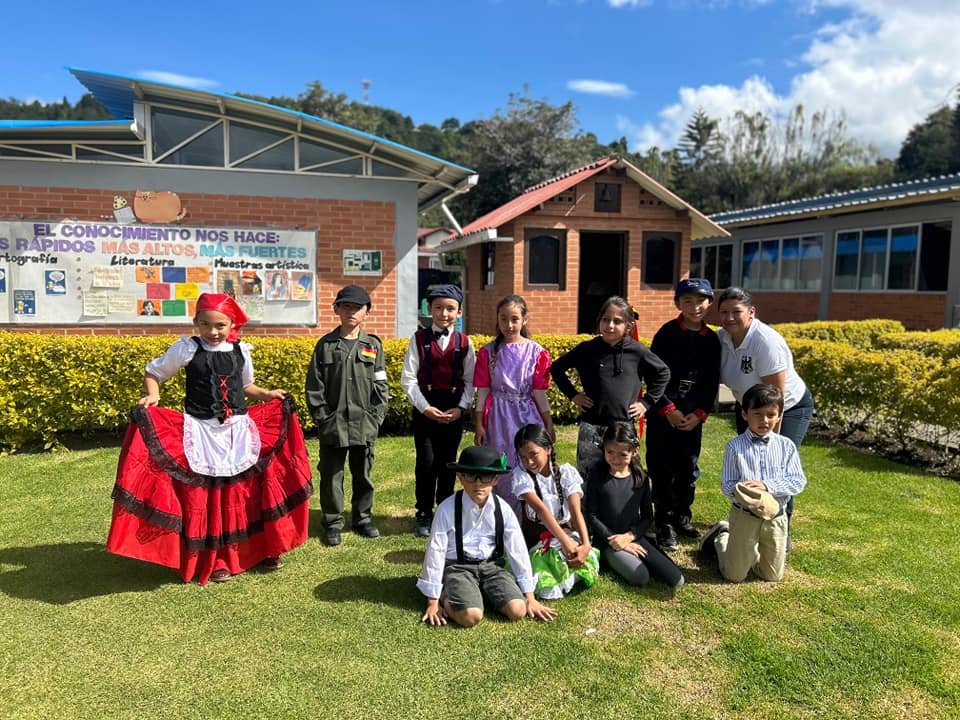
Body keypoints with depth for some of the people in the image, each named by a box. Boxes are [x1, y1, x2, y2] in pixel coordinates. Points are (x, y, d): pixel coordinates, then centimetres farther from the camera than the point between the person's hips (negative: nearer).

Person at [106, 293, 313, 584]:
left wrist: (267, 395, 6)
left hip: (240, 430, 3)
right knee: (205, 497, 2)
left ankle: (261, 548, 25)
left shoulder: (241, 351, 6)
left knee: (247, 492, 8)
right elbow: (153, 373, 7)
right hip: (201, 432, -3)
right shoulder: (186, 349, -4)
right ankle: (213, 560, 17)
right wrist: (152, 398, -10)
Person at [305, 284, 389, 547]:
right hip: (333, 425, -1)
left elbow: (380, 385, 4)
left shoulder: (373, 345, 4)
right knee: (331, 475, 7)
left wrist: (376, 417, -3)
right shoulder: (325, 344, 1)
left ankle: (363, 518, 28)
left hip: (364, 425, 1)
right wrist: (321, 417, -5)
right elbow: (314, 385, 1)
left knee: (363, 474, 12)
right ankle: (333, 523, 20)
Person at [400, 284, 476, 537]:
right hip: (425, 406, -1)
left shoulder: (465, 343, 3)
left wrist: (461, 408, -11)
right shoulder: (419, 339, -1)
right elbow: (408, 379, -5)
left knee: (447, 462, 9)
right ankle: (424, 514, 13)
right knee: (426, 462, -2)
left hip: (454, 408, 1)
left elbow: (470, 381, 3)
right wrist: (424, 407, -13)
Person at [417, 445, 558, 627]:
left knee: (517, 610, -16)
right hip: (458, 567, -3)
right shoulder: (447, 509, -16)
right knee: (471, 616, -27)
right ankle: (446, 598, 4)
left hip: (491, 566, 4)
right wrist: (433, 602, -5)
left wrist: (530, 597, 2)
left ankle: (483, 593, 10)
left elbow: (517, 550, -2)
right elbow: (435, 551, -10)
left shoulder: (503, 510, -8)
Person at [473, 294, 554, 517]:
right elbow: (483, 391, 2)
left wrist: (549, 424, 3)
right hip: (498, 417, 0)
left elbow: (539, 392, 2)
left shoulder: (536, 352, -1)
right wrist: (479, 424, 0)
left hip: (527, 415, 0)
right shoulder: (488, 352, 1)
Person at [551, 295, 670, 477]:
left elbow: (663, 373, 14)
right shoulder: (587, 349, -1)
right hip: (591, 427, 0)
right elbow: (556, 368, 11)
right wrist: (573, 394, 4)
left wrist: (647, 402, 8)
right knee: (586, 478, 3)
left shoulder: (637, 352, -1)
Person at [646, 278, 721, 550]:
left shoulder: (712, 340, 6)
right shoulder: (667, 333, -6)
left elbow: (712, 383, 8)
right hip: (664, 413, -4)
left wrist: (700, 413, -4)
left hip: (693, 416, 4)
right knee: (662, 469, 0)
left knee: (689, 468, 10)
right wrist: (669, 410, -12)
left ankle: (683, 518, 26)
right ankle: (664, 524, 10)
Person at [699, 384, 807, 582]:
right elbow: (728, 485, -10)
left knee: (773, 576, 15)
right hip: (744, 516, -2)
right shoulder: (735, 446, -11)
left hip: (776, 516, 3)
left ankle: (752, 550, 42)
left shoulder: (786, 445, -5)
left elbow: (798, 481, -8)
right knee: (735, 576, 10)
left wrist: (767, 485, -21)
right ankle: (720, 536, 37)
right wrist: (742, 494, -31)